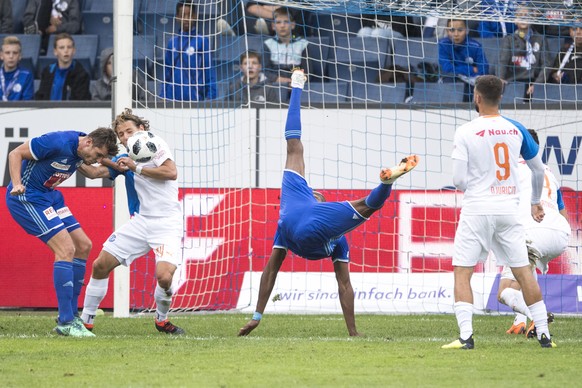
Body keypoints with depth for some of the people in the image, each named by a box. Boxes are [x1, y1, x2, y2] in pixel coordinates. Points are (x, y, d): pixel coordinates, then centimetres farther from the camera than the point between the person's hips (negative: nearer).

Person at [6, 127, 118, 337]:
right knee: (66, 249, -18)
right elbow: (15, 154, -19)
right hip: (27, 197, -10)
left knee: (83, 246, 7)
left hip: (48, 195, 10)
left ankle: (69, 316, 13)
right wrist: (16, 185, -32)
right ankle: (65, 322, -16)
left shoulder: (82, 151, 1)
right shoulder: (59, 142, -25)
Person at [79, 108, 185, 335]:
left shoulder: (156, 146, -4)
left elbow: (171, 172, -18)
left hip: (167, 223, -7)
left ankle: (161, 319, 4)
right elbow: (95, 172, 20)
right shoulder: (125, 159, 15)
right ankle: (86, 320, 13)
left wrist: (136, 168, -14)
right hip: (141, 221, 7)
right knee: (100, 265, 0)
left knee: (164, 276, -25)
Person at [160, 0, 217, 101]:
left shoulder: (202, 41, -3)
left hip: (194, 97, -4)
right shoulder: (173, 42, 9)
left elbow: (209, 72, -4)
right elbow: (167, 73, 14)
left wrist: (210, 97, -10)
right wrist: (163, 96, 11)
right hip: (172, 98, 4)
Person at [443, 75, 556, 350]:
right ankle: (544, 334, 8)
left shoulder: (465, 132, -8)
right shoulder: (516, 130, 4)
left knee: (462, 272, 2)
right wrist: (535, 201, 30)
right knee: (523, 271, 10)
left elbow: (459, 180, -11)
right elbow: (538, 170, 14)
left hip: (477, 210, -4)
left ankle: (466, 335, -10)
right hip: (509, 209, 4)